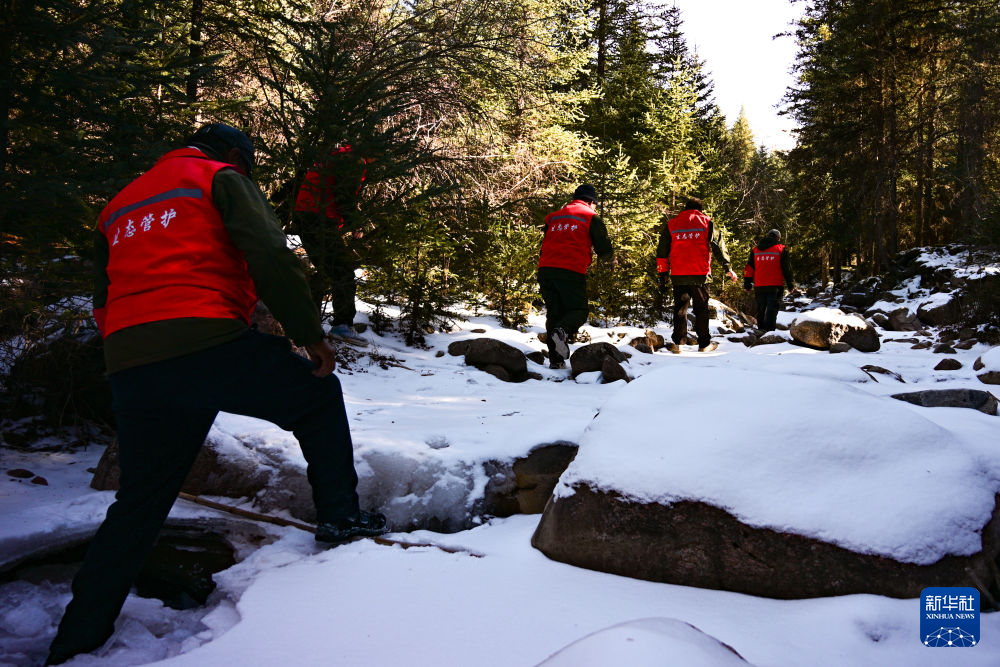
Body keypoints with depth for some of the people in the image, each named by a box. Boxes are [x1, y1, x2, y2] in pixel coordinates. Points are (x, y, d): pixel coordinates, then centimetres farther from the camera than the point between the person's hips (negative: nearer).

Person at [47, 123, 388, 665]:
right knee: (318, 394, 16)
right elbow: (271, 256, -7)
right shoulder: (222, 178, 10)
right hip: (206, 341, -6)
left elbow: (104, 304, 28)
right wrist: (311, 334, -4)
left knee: (140, 499, 19)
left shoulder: (118, 206, 30)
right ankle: (340, 516, 12)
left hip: (129, 367, 7)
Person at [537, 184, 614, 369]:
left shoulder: (554, 217, 25)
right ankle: (562, 332, -28)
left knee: (554, 312, 11)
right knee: (578, 311, 5)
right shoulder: (591, 217, 9)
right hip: (572, 272, -5)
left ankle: (555, 359, 2)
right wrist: (609, 258, 28)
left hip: (545, 269, 5)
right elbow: (605, 250, 6)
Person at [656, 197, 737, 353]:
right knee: (701, 309, 7)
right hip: (700, 275, -1)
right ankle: (704, 343, 11)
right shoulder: (707, 223, 6)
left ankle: (677, 342, 1)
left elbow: (662, 251, 10)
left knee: (680, 308, 8)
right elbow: (719, 247, 5)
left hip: (678, 276, 1)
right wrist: (728, 269, 11)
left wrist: (663, 274, 15)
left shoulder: (671, 224, 10)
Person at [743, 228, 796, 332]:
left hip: (759, 287, 4)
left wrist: (747, 284, 16)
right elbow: (787, 268, 0)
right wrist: (791, 285, 4)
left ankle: (761, 329, 18)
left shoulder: (755, 250, 13)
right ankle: (769, 330, -15)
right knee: (772, 308, -6)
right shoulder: (781, 249, 2)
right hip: (775, 286, -4)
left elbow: (749, 268, 12)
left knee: (761, 309, 14)